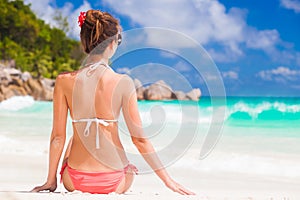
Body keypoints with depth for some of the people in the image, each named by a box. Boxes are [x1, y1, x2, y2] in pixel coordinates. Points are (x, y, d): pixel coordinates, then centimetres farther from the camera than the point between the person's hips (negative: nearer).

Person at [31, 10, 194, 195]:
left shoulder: (64, 81, -8)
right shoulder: (123, 83, -12)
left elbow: (58, 136, -3)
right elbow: (139, 138, -9)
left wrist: (51, 180, 10)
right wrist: (168, 179, 0)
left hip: (75, 181, 1)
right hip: (114, 183, -1)